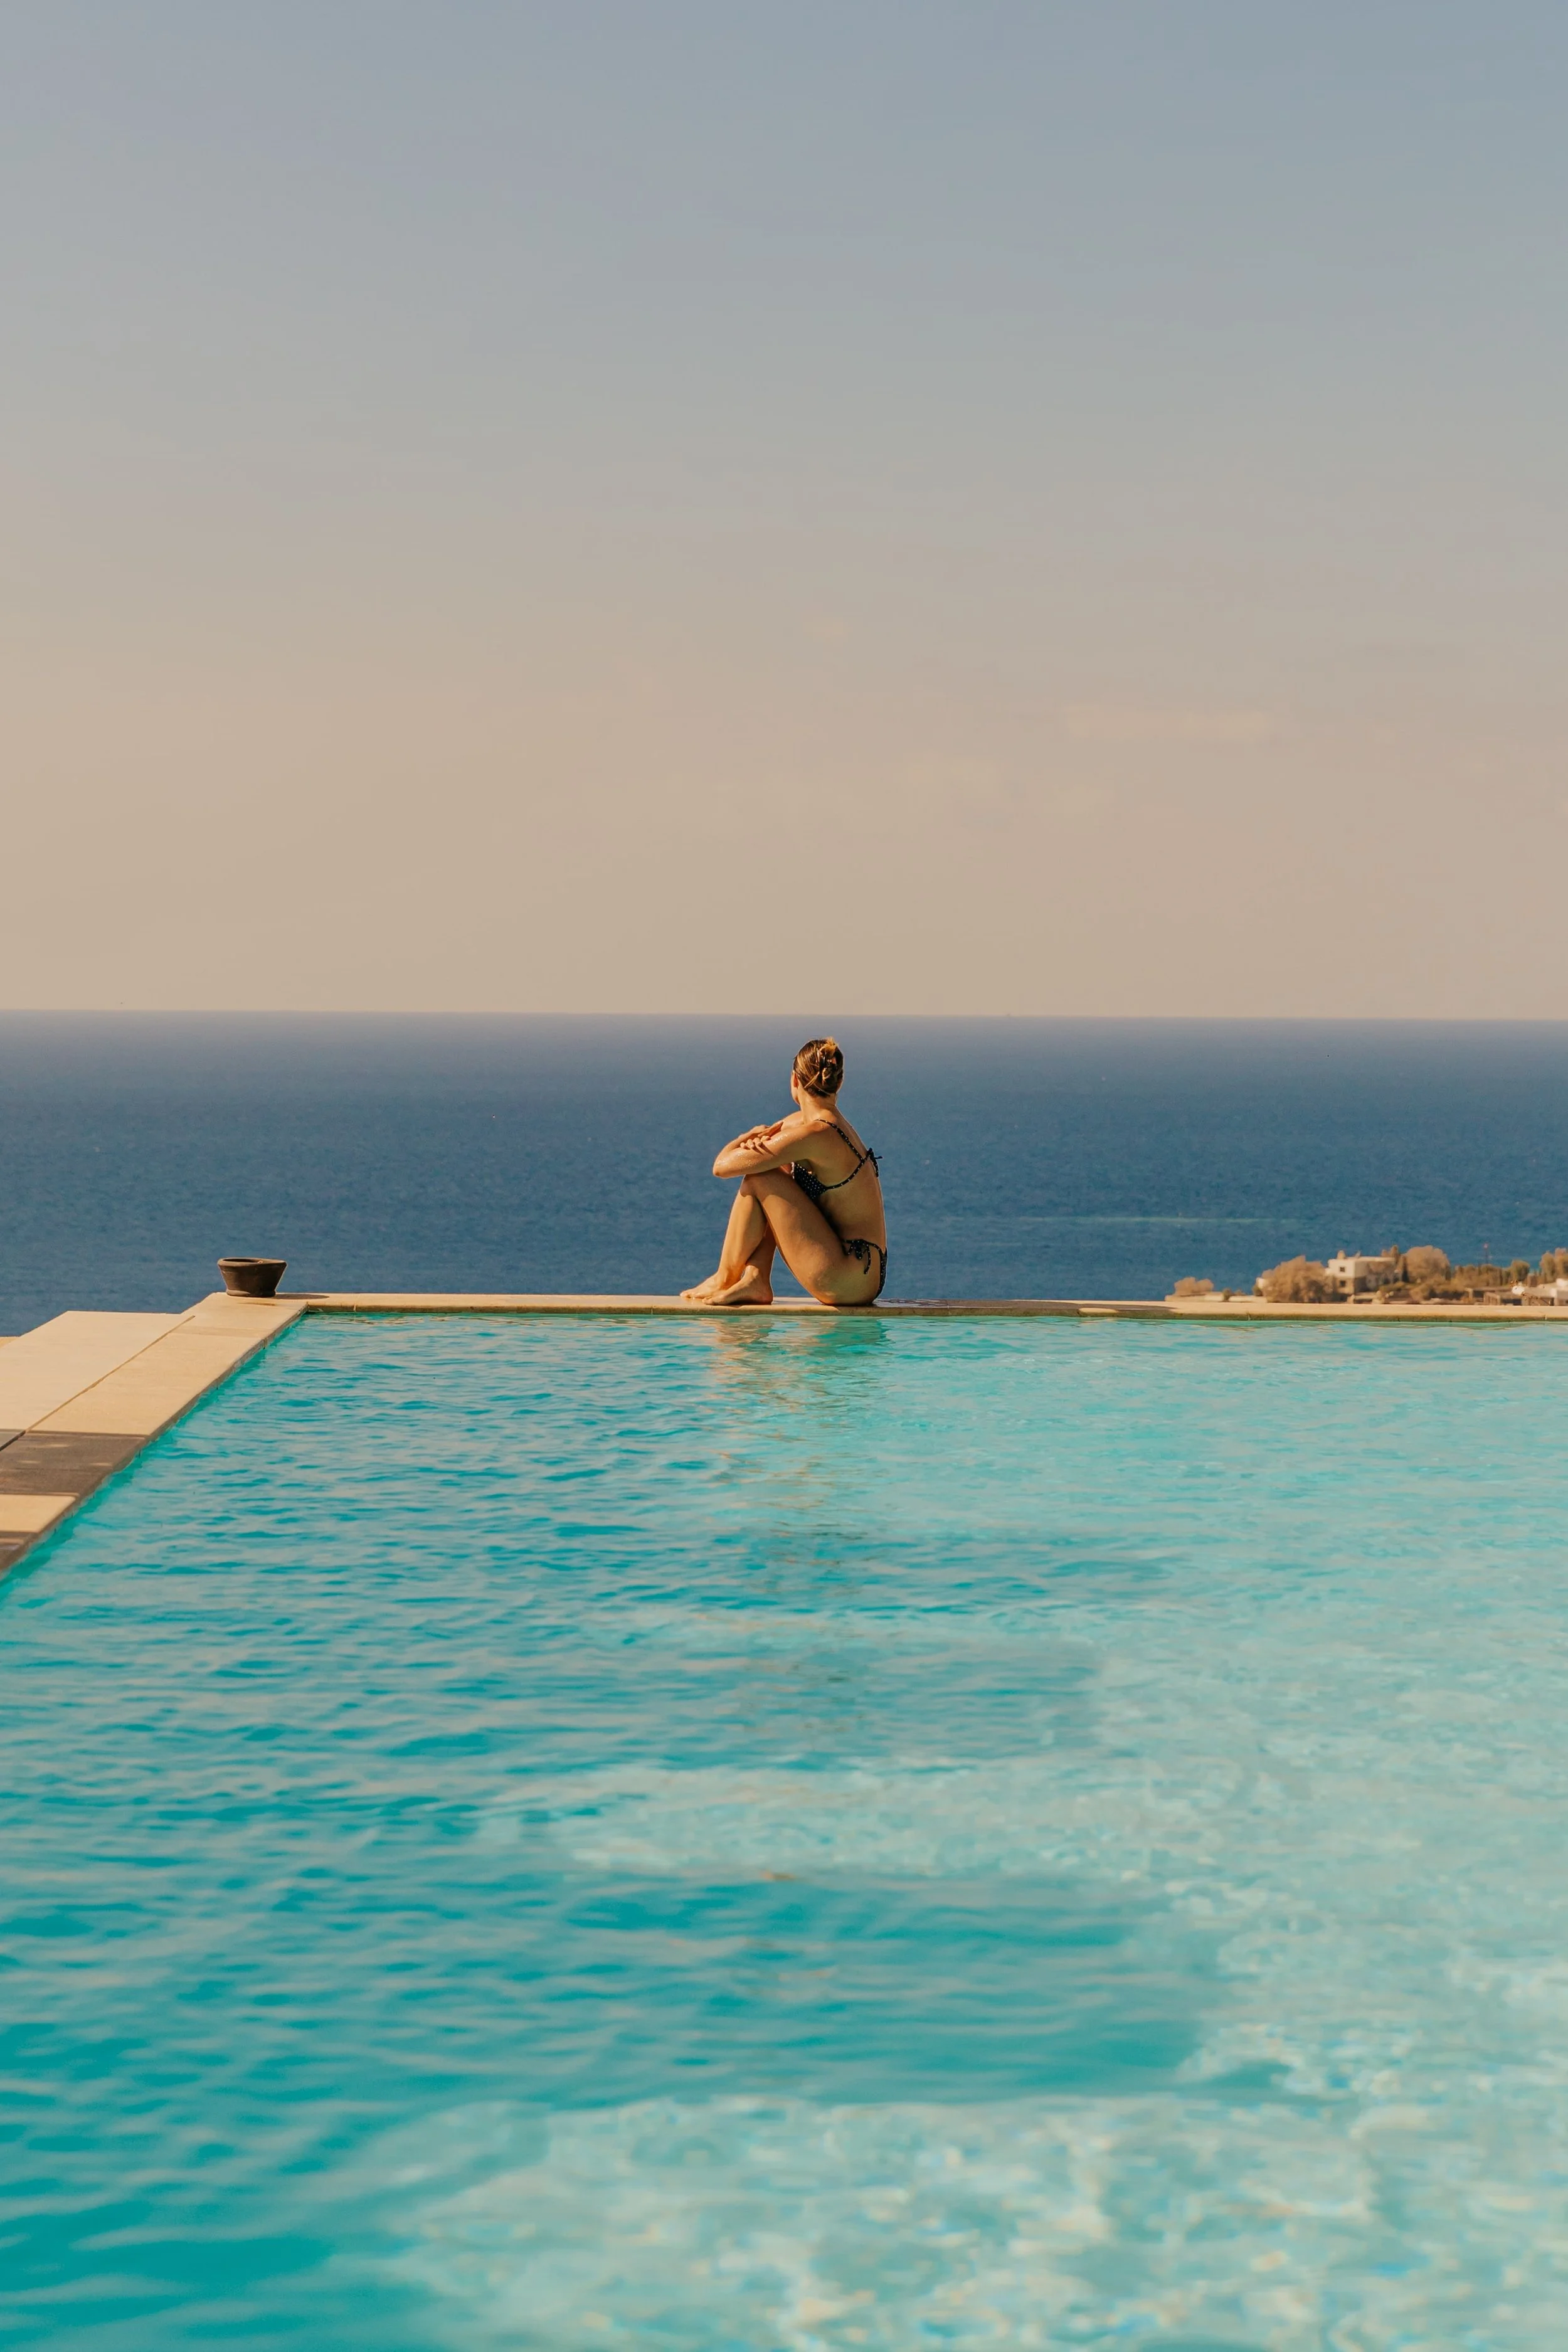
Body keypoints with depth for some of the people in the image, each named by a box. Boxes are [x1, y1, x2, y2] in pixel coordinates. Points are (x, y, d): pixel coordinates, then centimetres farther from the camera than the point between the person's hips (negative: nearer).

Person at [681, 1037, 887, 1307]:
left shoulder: (814, 1135, -17)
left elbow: (722, 1166, -14)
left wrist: (747, 1139, 7)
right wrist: (766, 1136, -2)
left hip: (849, 1280, -9)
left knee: (759, 1180, -7)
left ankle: (725, 1280, 8)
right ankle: (755, 1282, 7)